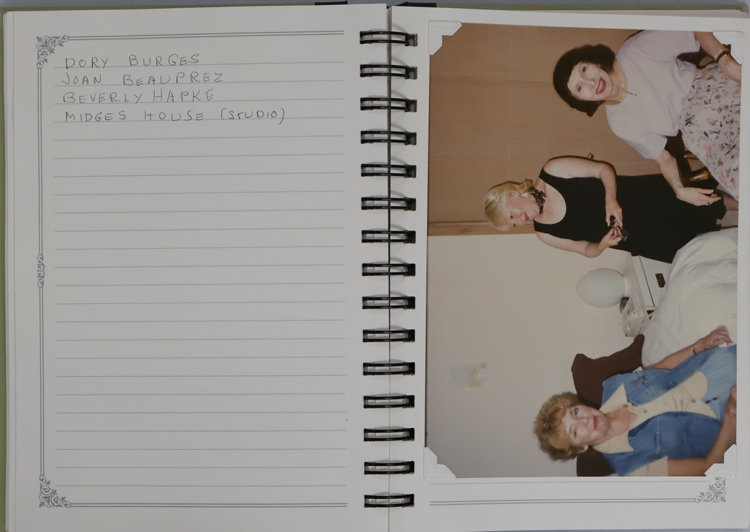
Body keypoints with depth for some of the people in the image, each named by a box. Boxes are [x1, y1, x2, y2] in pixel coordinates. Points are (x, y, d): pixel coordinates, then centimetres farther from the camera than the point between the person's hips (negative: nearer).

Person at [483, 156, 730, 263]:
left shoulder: (553, 171, -17)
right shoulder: (545, 235, -5)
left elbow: (604, 169, -10)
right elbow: (586, 249, 4)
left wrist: (610, 200, -27)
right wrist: (602, 245, -19)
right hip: (633, 240, 3)